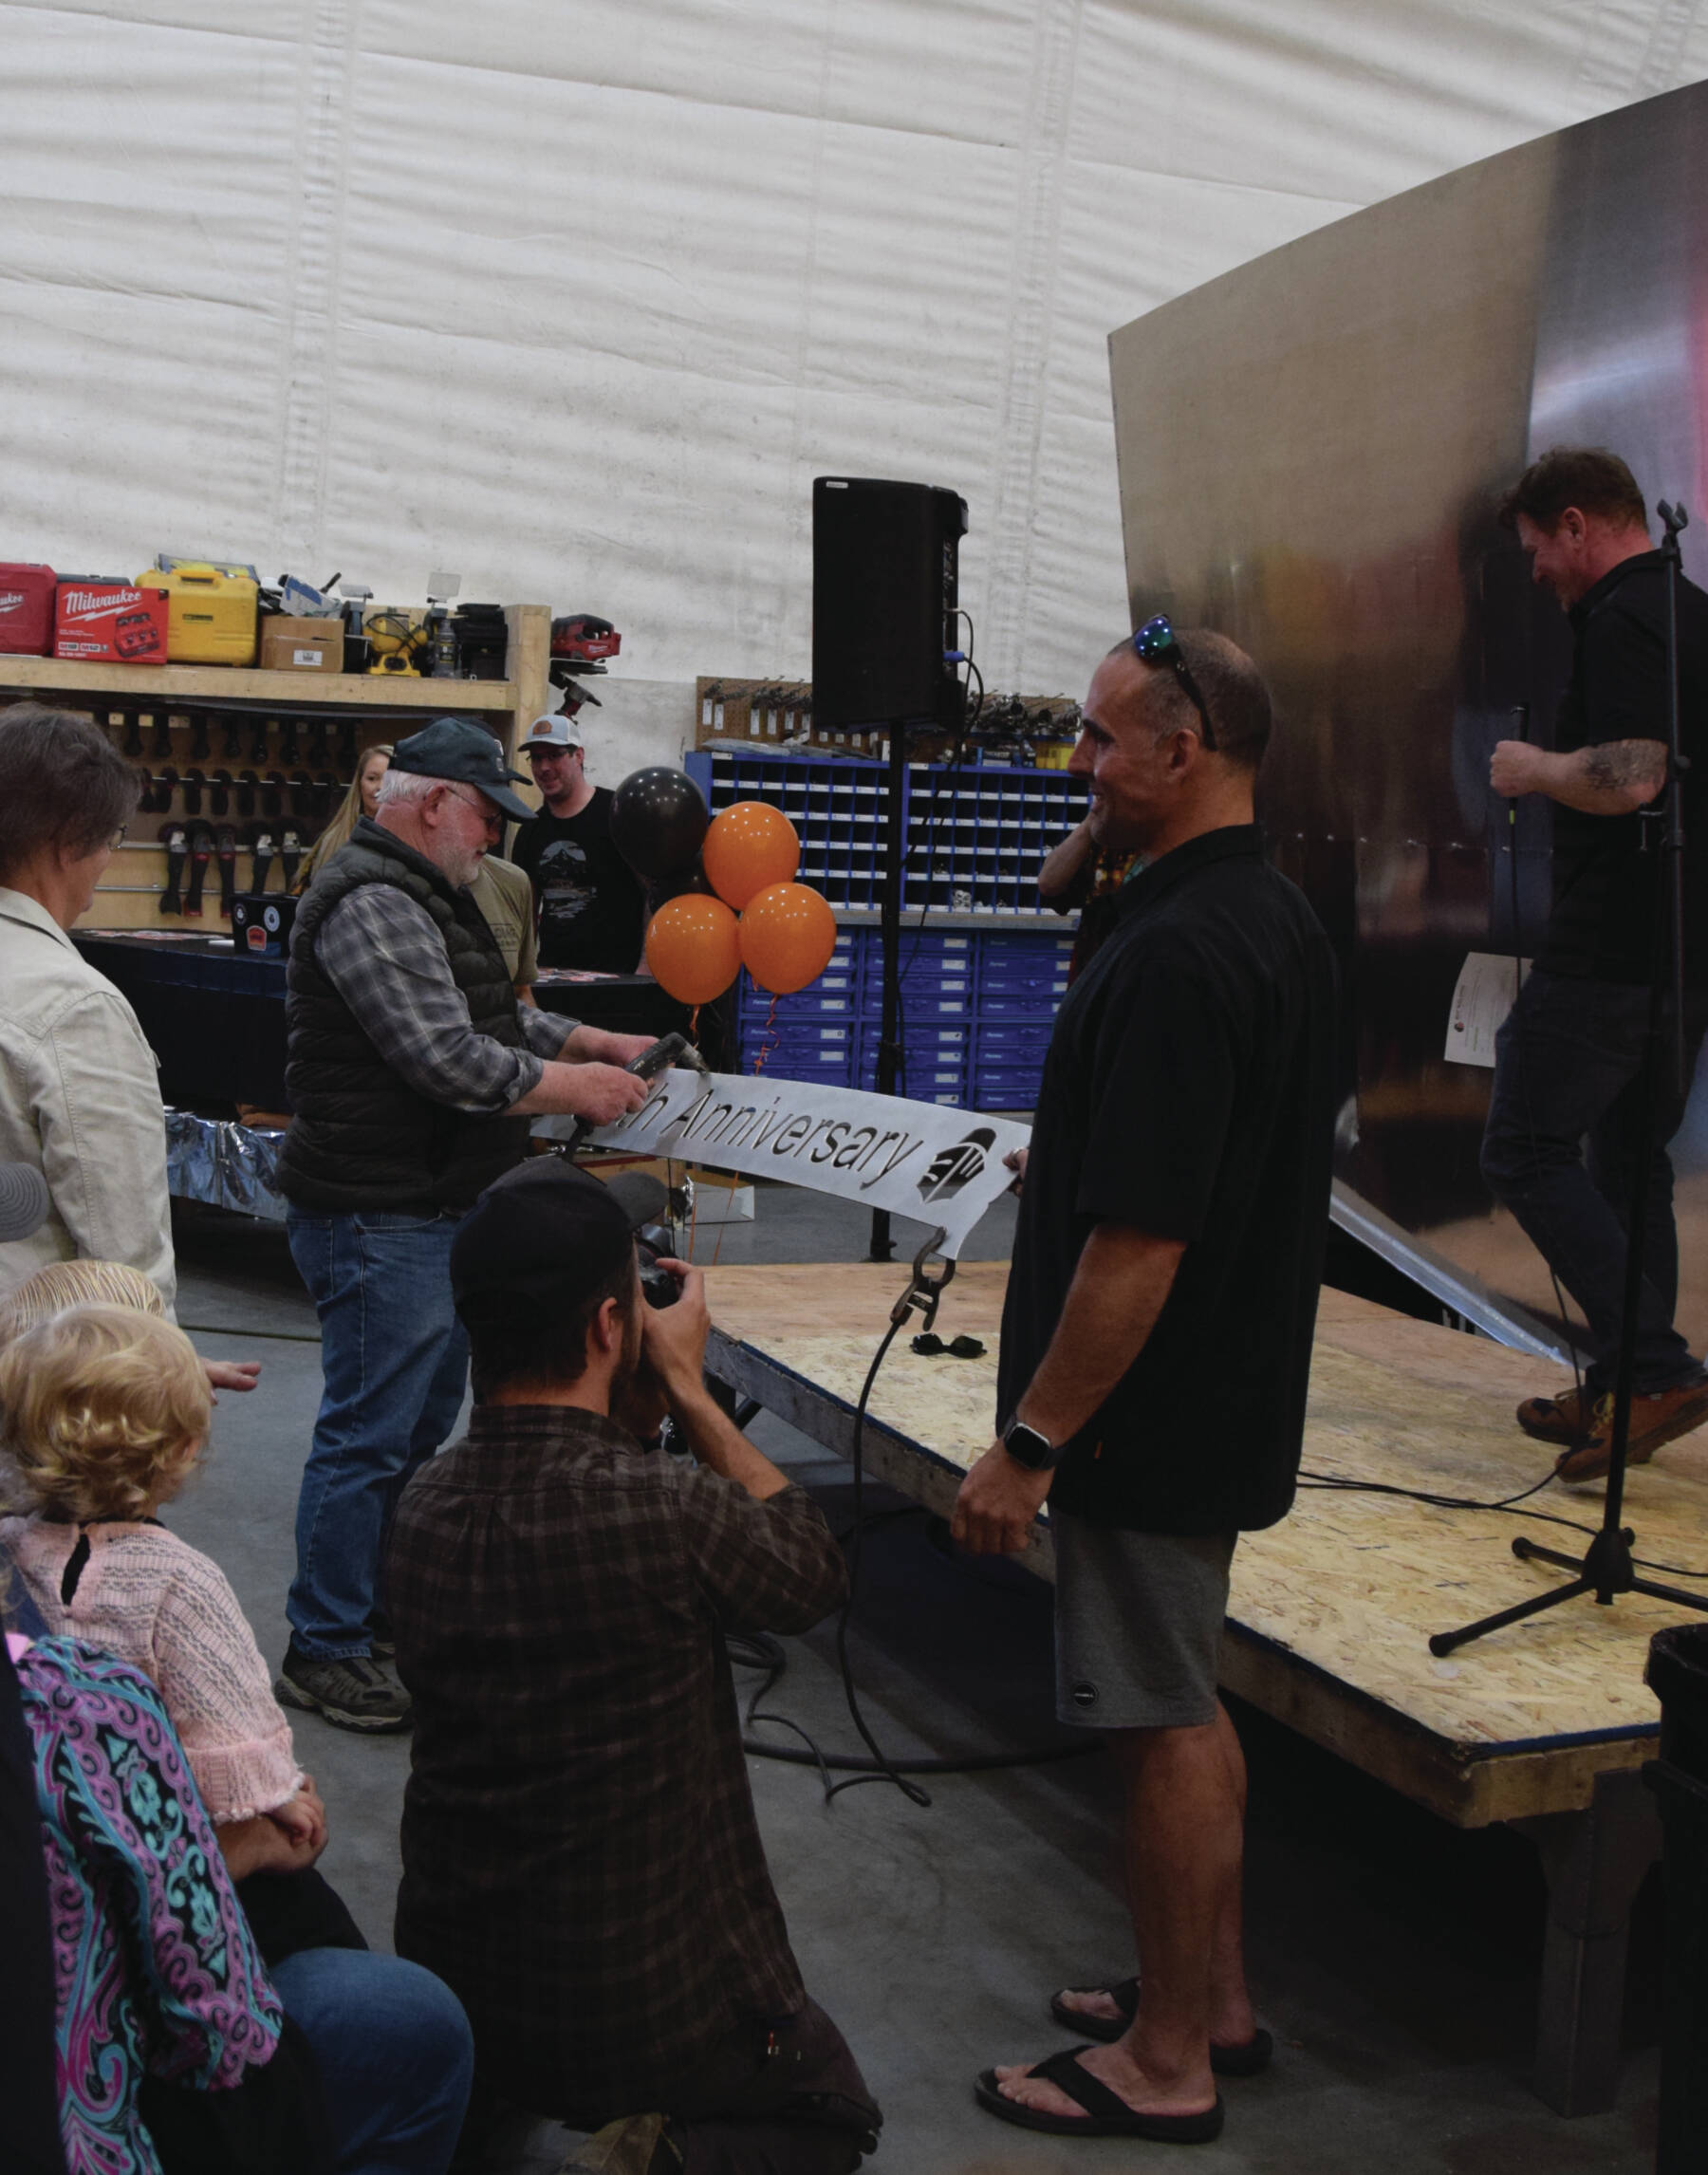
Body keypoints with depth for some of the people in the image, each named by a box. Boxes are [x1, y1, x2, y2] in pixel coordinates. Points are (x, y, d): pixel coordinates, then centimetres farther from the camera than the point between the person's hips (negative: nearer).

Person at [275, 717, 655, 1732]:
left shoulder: (429, 896, 16)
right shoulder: (372, 905, -20)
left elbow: (492, 1013, 24)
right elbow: (453, 1060, -25)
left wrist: (596, 1042, 12)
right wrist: (578, 1089, -14)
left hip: (439, 1210, 11)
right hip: (380, 1220, -11)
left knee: (424, 1425, 19)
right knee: (370, 1438, -3)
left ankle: (399, 1605, 33)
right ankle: (323, 1652, 9)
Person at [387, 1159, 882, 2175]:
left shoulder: (426, 1506, -10)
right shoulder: (667, 1506, -29)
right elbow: (815, 1573, -8)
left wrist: (632, 1421, 2)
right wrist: (688, 1388, -4)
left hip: (451, 1978, 7)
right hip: (648, 2002, -6)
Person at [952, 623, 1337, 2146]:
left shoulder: (1176, 956, -24)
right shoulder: (1284, 924, 9)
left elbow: (1139, 1238, -26)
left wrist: (1031, 1438, -20)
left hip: (1152, 1417, -10)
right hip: (1233, 1398, 10)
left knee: (1162, 1721, 3)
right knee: (1185, 1704, 20)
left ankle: (1167, 2063, 18)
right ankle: (1212, 2001, 34)